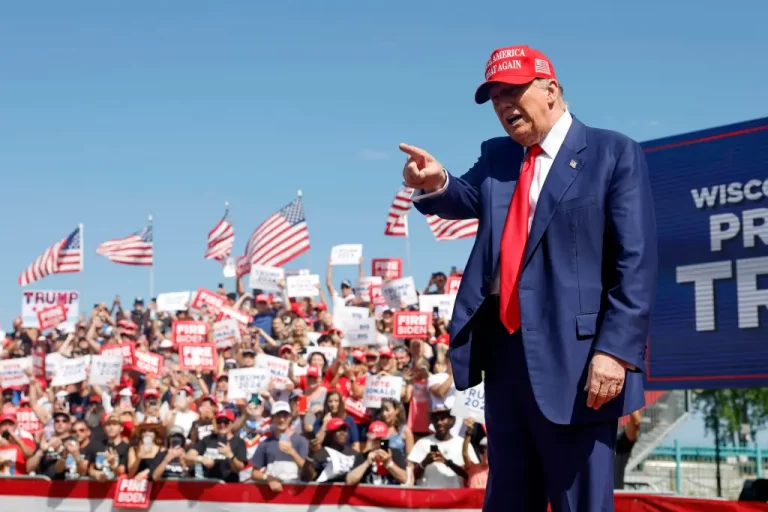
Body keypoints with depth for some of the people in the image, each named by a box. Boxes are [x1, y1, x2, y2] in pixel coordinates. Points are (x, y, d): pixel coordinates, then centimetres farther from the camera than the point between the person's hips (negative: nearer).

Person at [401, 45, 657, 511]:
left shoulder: (614, 154, -2)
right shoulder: (496, 156, 16)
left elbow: (637, 262, -9)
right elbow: (468, 198, -3)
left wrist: (615, 350, -18)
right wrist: (436, 185, -26)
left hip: (575, 358, -6)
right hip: (505, 353, 6)